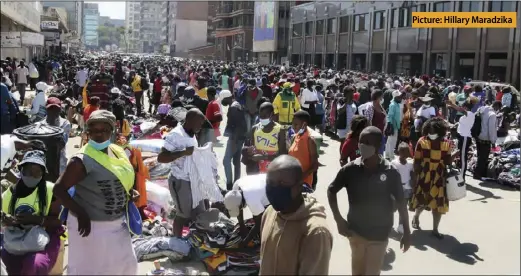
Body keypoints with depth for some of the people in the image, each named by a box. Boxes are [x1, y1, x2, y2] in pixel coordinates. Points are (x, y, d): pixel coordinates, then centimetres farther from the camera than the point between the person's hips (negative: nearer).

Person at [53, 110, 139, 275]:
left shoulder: (118, 152, 1)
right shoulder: (82, 160, -22)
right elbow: (58, 189, -21)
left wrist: (131, 192, -1)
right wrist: (80, 213, -28)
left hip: (117, 223, 7)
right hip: (92, 225, -7)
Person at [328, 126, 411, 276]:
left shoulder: (390, 172, -15)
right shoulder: (350, 169, -12)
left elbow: (400, 202, -5)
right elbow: (331, 190, 0)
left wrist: (406, 232, -2)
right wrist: (338, 220, -7)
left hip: (379, 234, -2)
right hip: (355, 231, 2)